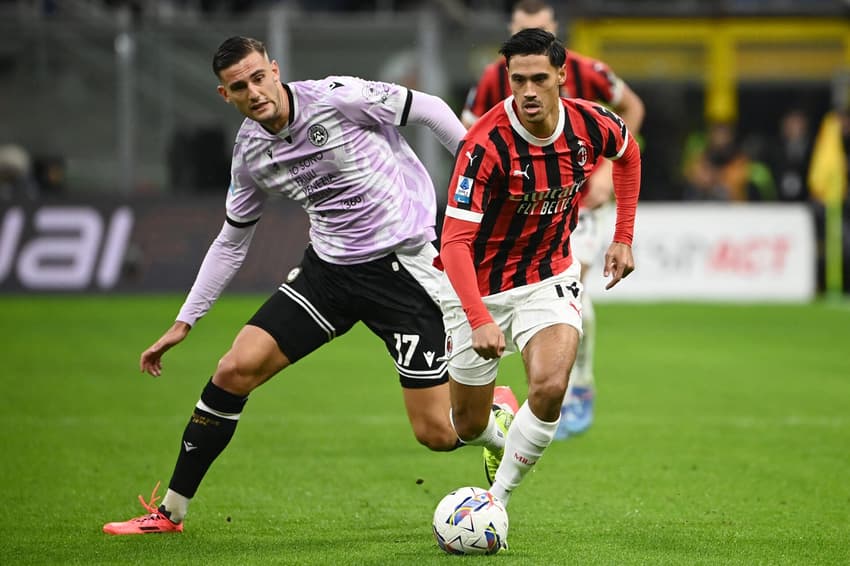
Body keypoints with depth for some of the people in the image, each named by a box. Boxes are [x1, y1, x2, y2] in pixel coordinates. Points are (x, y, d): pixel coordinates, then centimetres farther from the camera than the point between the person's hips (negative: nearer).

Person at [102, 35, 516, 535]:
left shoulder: (338, 98, -17)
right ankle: (170, 512, 5)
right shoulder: (251, 155, 1)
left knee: (437, 434, -7)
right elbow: (232, 241, 15)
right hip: (329, 268, 5)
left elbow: (430, 110, -6)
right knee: (235, 371, -8)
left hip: (406, 265, -5)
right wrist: (183, 323, 15)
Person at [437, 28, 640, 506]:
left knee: (550, 390, -24)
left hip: (550, 278, 2)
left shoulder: (591, 125, -13)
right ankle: (501, 423, 46)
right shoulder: (487, 144, -28)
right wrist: (479, 320, -44)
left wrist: (623, 238, 11)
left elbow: (629, 153, 13)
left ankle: (498, 501, -5)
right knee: (469, 427, 7)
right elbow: (455, 241, -32)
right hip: (480, 288, -2)